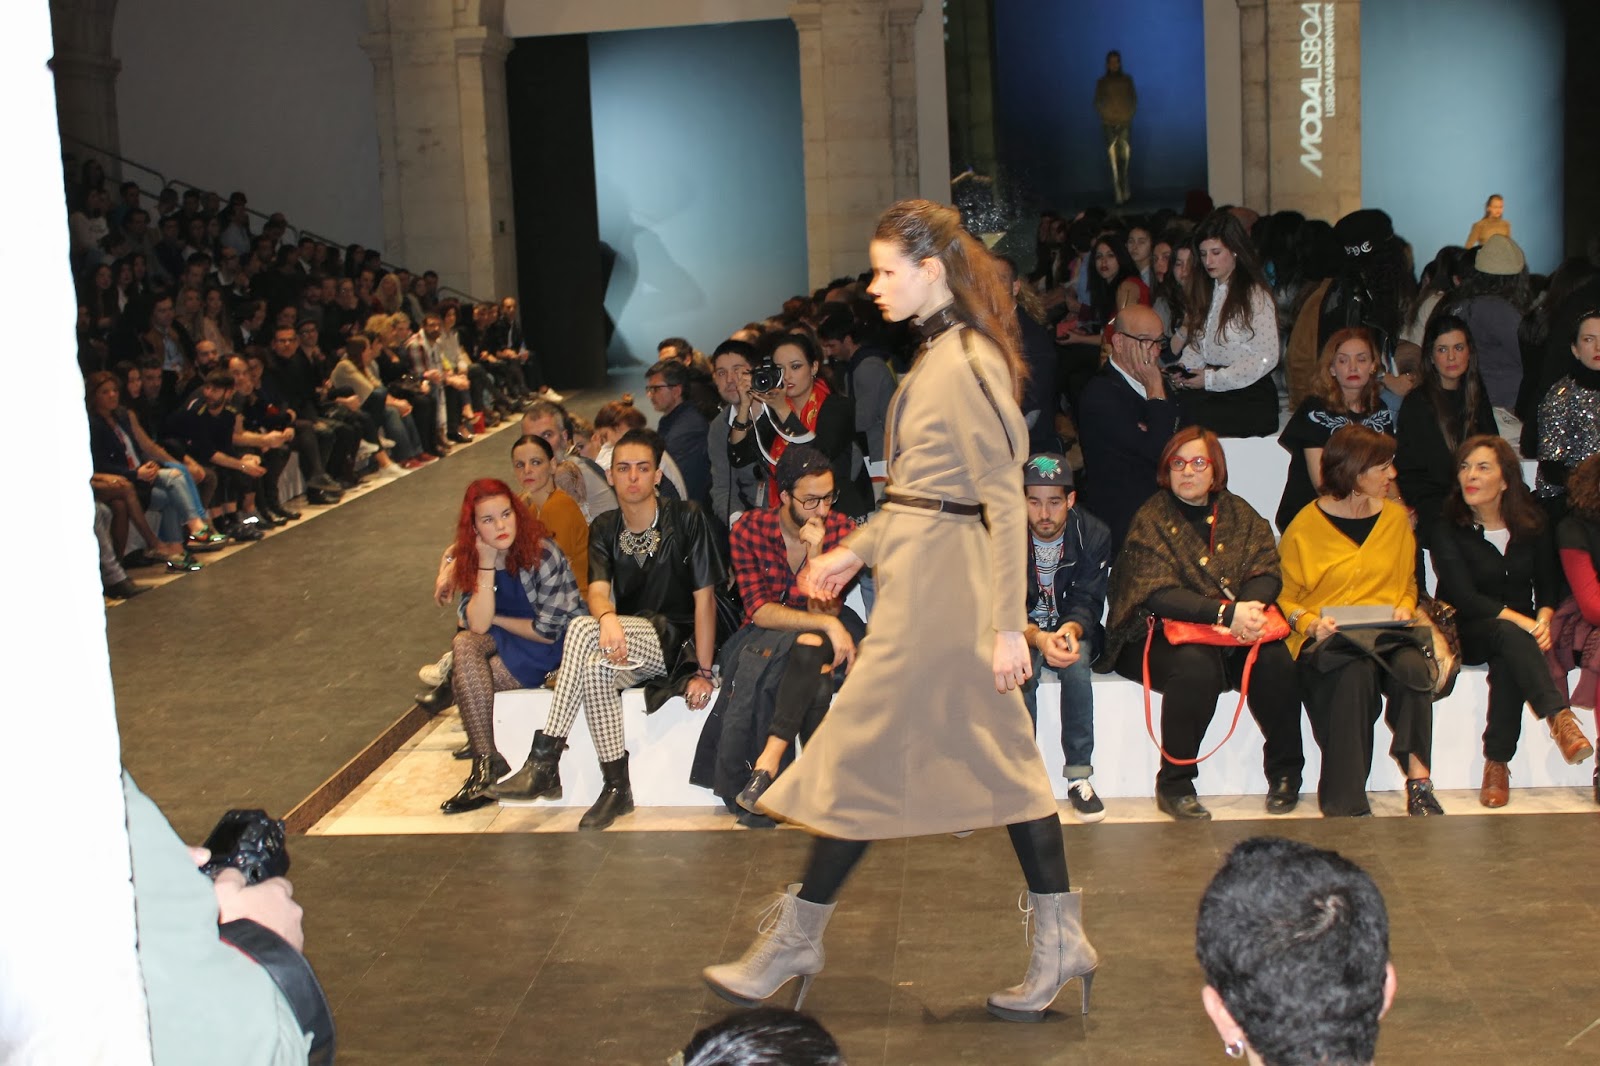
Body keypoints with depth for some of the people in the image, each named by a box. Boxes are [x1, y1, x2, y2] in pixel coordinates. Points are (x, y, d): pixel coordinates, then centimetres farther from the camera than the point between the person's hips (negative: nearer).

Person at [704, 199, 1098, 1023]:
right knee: (1002, 759, 11)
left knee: (862, 759, 0)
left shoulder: (968, 365, -17)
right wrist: (858, 549, 20)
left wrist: (1007, 624, -20)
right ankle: (1060, 942, 19)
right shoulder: (940, 357, 13)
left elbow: (1005, 501, -19)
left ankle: (796, 940, 14)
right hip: (926, 578, 10)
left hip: (935, 592, -10)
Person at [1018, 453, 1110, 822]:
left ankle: (1079, 776, -27)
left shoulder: (1094, 535, -10)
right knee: (1023, 660, -34)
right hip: (1022, 634, -1)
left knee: (1076, 656, -33)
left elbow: (1088, 601, -14)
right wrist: (1037, 638, -39)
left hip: (1073, 631, 1)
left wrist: (1071, 629, -39)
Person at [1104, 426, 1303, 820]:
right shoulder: (1150, 520, -4)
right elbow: (1158, 596, -16)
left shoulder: (1238, 514, 10)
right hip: (1163, 631, -4)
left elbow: (1267, 572, 1)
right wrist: (1225, 612, -28)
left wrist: (1249, 606, -23)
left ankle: (1285, 772, -5)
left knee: (1275, 659, -25)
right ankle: (1174, 784, -22)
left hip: (1237, 631, 4)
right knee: (1196, 665, -35)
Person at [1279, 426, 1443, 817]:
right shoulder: (1305, 526, 1)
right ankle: (1346, 805, -35)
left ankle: (1418, 777, -28)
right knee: (1356, 673, -38)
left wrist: (1404, 609, 0)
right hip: (1328, 640, -3)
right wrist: (1311, 624, -15)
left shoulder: (1396, 517, 15)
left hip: (1385, 634, 4)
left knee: (1411, 666, -33)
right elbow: (1286, 597, 5)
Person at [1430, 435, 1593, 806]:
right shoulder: (1448, 528, -7)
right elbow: (1464, 598, -15)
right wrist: (1522, 622, -24)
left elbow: (1549, 584, 7)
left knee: (1509, 661, -34)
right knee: (1509, 635, -37)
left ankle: (1497, 764, -35)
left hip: (1521, 630, 3)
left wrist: (1543, 620, -16)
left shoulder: (1533, 522, 3)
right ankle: (1559, 717, -51)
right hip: (1468, 633, -2)